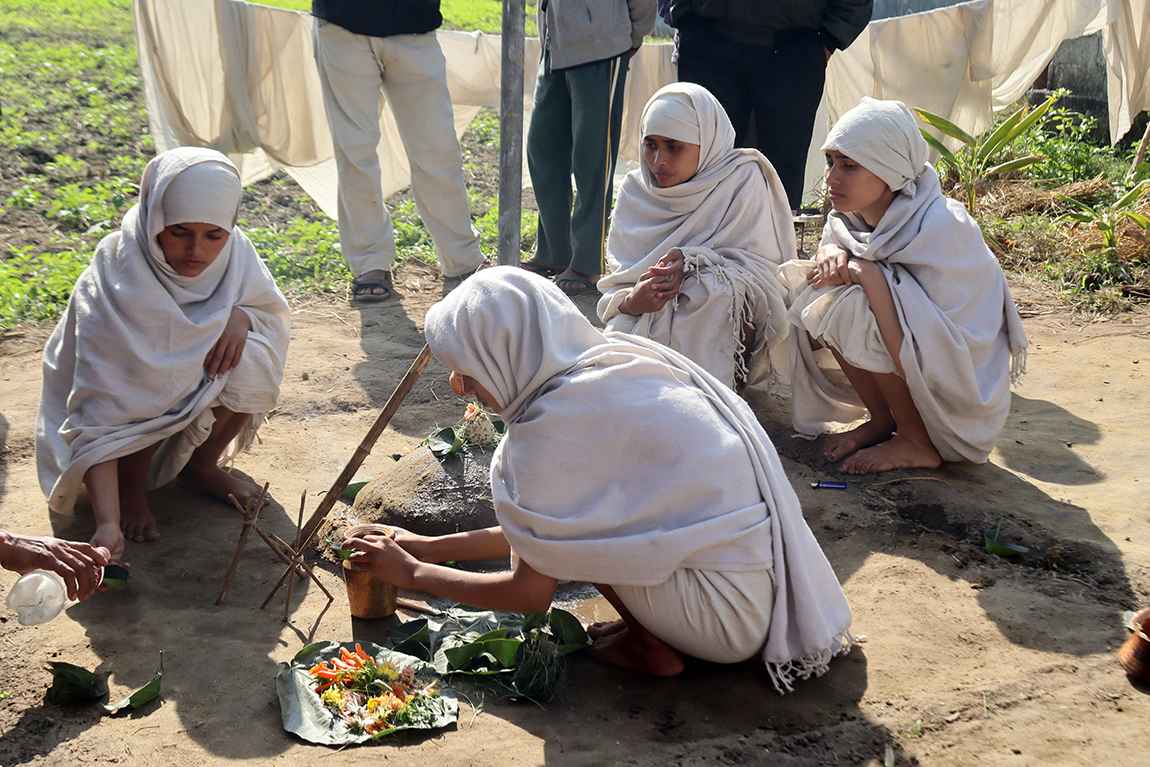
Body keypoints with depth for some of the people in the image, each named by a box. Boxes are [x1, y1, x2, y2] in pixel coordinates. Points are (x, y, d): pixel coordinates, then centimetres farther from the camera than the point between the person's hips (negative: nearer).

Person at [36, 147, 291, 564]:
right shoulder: (108, 290, -31)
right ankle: (131, 486, -6)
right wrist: (107, 525, -47)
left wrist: (240, 316, -24)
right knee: (159, 384, -35)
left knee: (250, 362, -26)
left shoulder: (234, 253, -17)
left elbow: (273, 312, 3)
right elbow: (98, 418, -35)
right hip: (131, 407, -4)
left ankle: (201, 466, 1)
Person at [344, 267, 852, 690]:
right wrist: (431, 548, 22)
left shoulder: (557, 423, -21)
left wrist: (411, 572, 4)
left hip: (735, 615, -9)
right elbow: (535, 534, 17)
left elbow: (529, 595, -9)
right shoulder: (610, 365, 6)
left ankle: (654, 650, 3)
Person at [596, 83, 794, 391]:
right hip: (650, 320, 2)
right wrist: (630, 301, -25)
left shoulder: (743, 178, -5)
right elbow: (617, 281, 0)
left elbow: (761, 262, -9)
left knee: (719, 287, -34)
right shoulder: (635, 190, 4)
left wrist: (692, 264, -25)